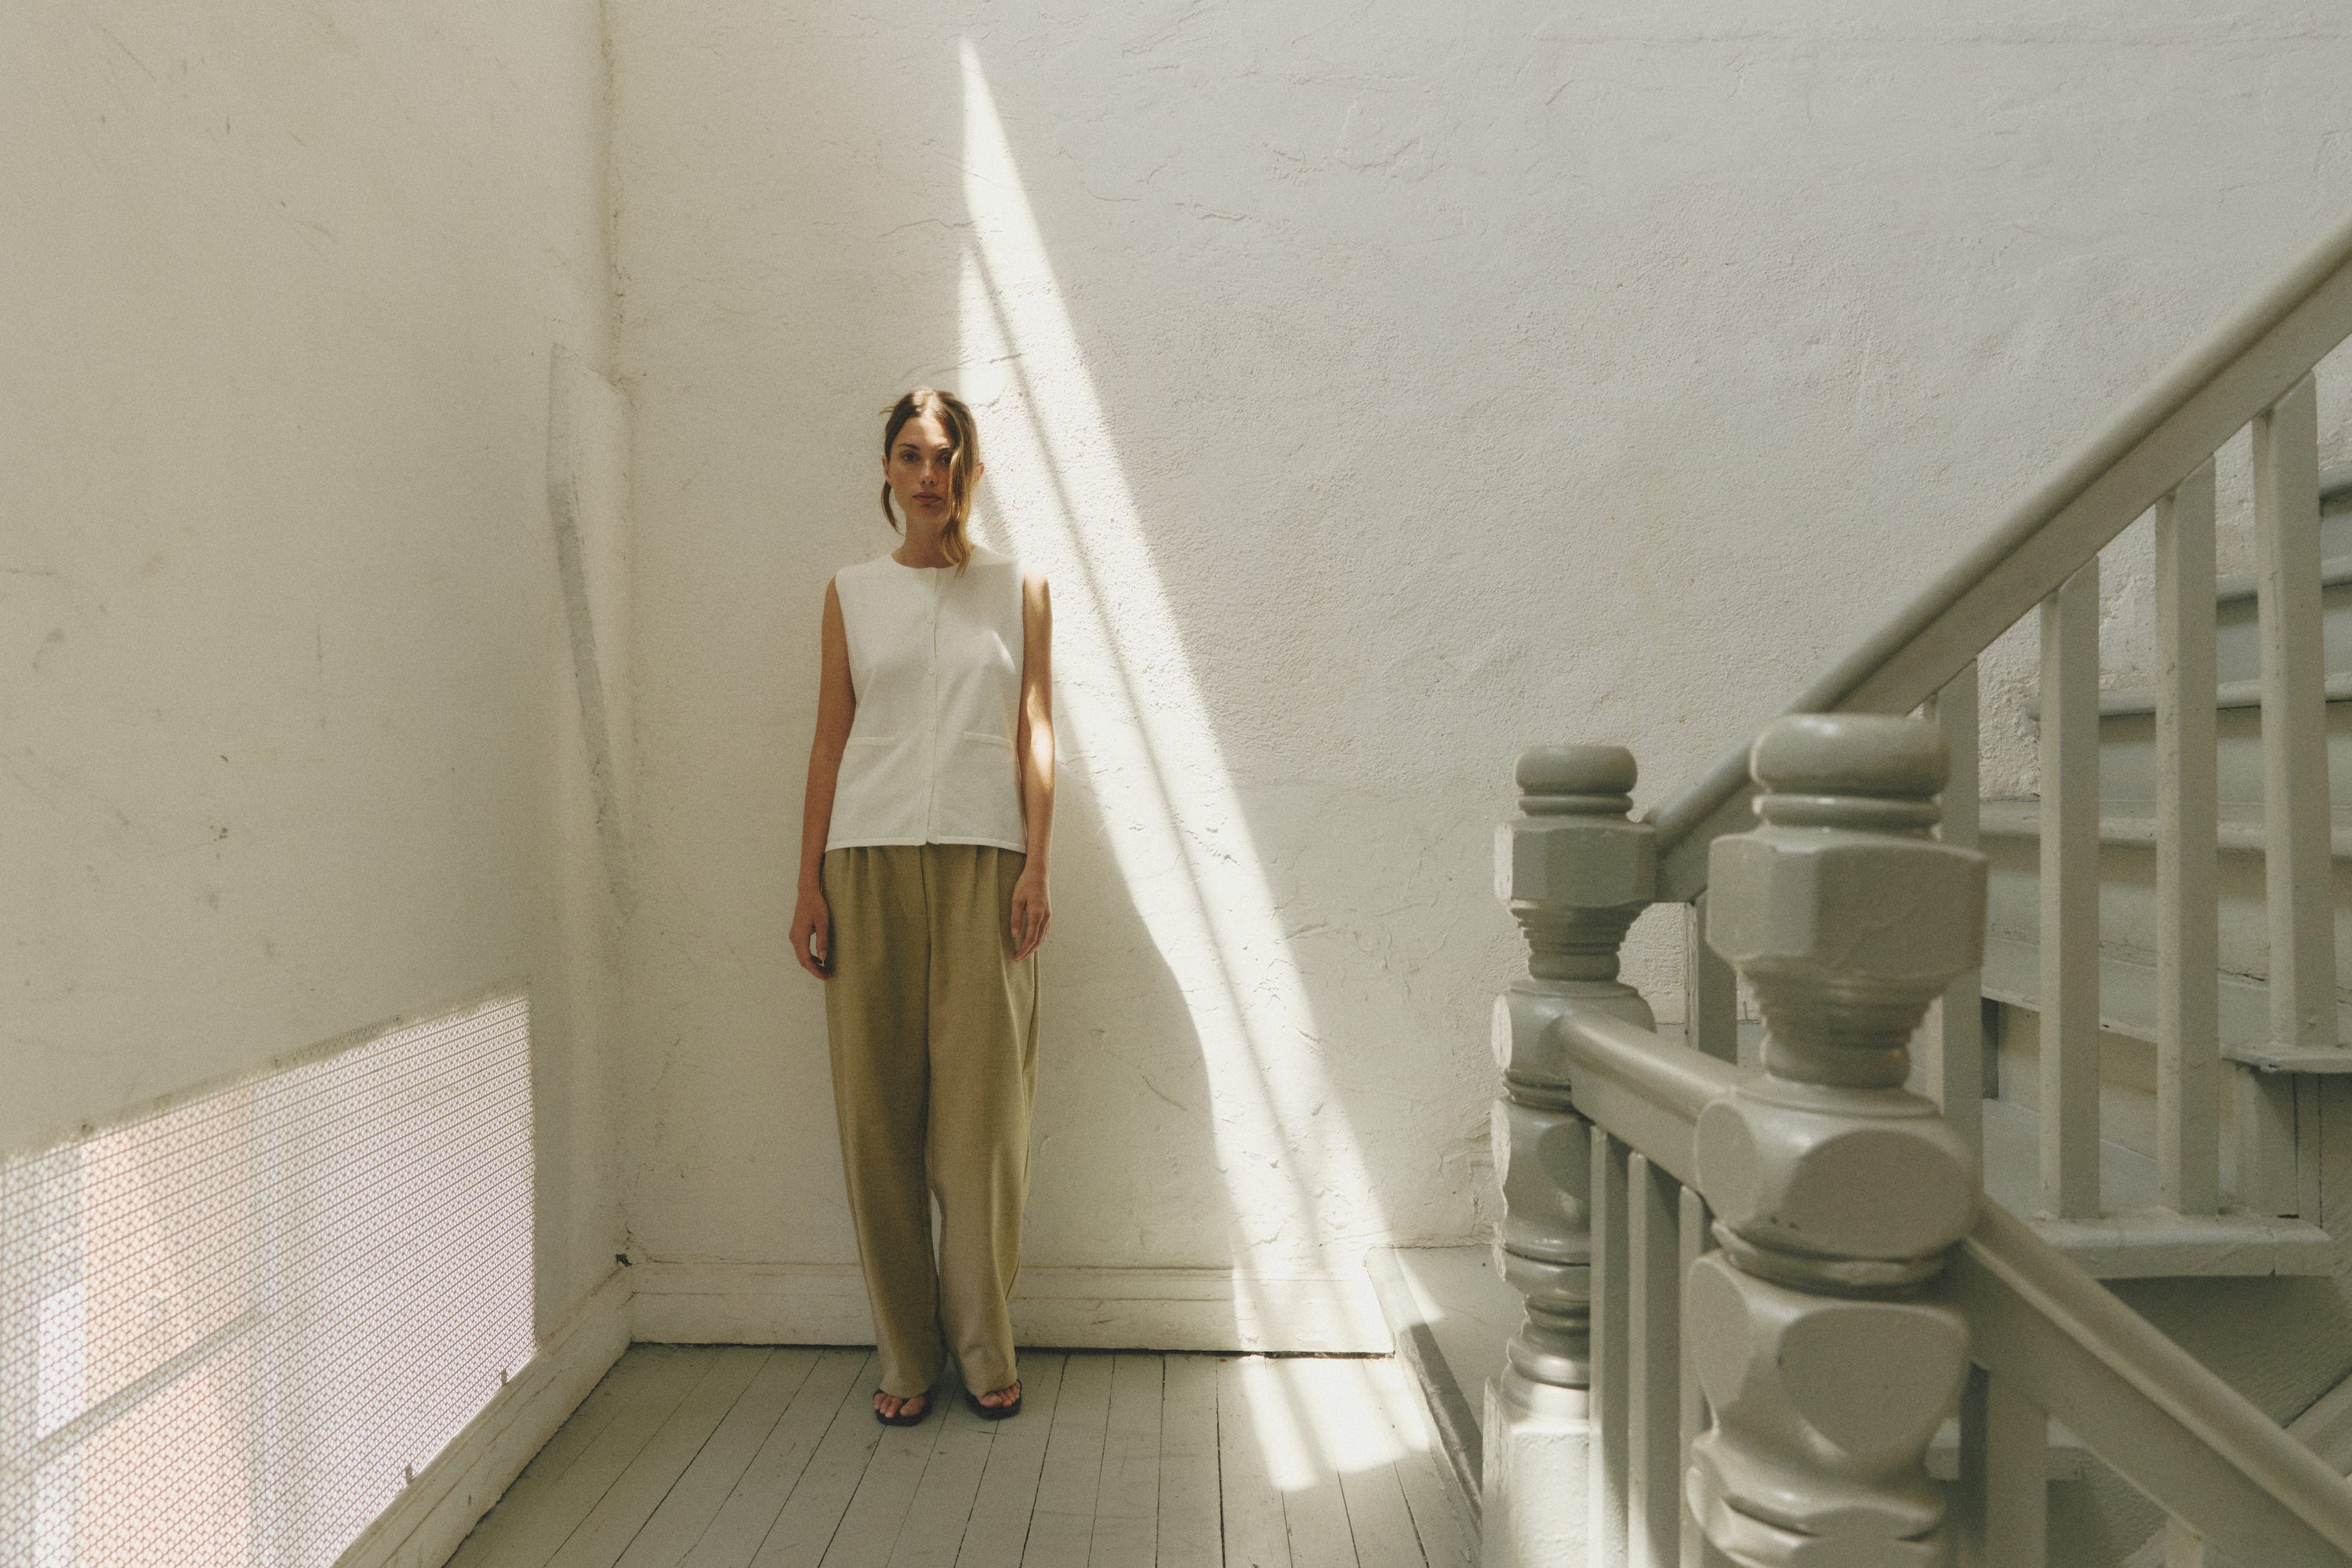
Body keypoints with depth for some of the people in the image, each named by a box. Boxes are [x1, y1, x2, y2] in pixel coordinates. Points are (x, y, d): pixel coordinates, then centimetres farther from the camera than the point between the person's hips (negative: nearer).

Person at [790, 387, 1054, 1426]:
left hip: (982, 858, -1)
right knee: (878, 1105, 1)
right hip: (869, 855, 1)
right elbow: (829, 738, 9)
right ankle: (905, 1353, 14)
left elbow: (1035, 730, 6)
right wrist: (809, 883, 3)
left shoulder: (1018, 589, 10)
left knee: (982, 1102, -1)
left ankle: (983, 1348, 14)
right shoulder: (851, 593, 12)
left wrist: (1036, 866, -4)